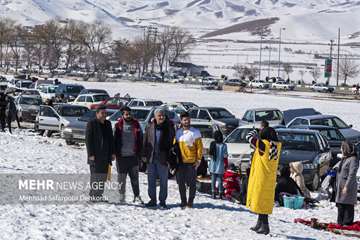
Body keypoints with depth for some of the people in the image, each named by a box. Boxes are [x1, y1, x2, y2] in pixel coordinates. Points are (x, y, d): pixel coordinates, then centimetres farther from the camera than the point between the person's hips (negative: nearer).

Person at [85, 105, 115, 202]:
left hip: (105, 156, 6)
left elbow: (111, 139, 19)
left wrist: (112, 153, 12)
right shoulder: (91, 124, -5)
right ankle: (93, 195, -1)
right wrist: (91, 154, -15)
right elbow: (88, 139, -9)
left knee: (103, 176, 8)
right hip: (95, 156, -6)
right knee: (95, 176, -5)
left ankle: (99, 194, 15)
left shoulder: (108, 124, 14)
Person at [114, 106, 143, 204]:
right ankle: (121, 197, 12)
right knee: (121, 178, 5)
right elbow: (115, 140, 3)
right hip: (122, 156, -1)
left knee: (135, 177, 7)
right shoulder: (118, 126, 0)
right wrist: (116, 153, -4)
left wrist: (139, 153, 3)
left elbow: (140, 140, 10)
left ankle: (137, 195, 15)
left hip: (133, 156, 1)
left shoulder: (136, 125, 6)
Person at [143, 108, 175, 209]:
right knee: (151, 181, 10)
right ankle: (153, 200, 21)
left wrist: (170, 157, -7)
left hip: (163, 158, -2)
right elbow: (145, 141, 9)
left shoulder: (169, 127, -2)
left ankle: (162, 201, 13)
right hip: (151, 158, 3)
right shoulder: (150, 127, 4)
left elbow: (171, 142, -2)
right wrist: (145, 155, 3)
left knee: (163, 181, 5)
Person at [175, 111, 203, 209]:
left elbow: (199, 147, -2)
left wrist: (198, 160, -8)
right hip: (180, 162, 3)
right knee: (181, 183, 6)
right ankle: (183, 201, 16)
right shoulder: (178, 132, 9)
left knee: (192, 183, 2)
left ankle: (190, 201, 13)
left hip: (191, 162, -3)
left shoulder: (195, 132, -2)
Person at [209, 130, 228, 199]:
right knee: (220, 180, 5)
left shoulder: (212, 144, -3)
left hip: (213, 166, 2)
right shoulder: (223, 145, -12)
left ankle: (213, 193, 8)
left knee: (213, 179, 8)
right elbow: (225, 155, -12)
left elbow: (210, 153, 0)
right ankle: (220, 194, 6)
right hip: (220, 165, -2)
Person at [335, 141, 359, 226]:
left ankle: (347, 223, 2)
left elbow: (352, 174, -19)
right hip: (340, 185, 10)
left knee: (348, 206, -4)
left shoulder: (353, 159, -14)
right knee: (340, 205, 15)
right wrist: (337, 184, 19)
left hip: (348, 186, -10)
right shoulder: (344, 159, 14)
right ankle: (340, 223, 25)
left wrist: (347, 186, -21)